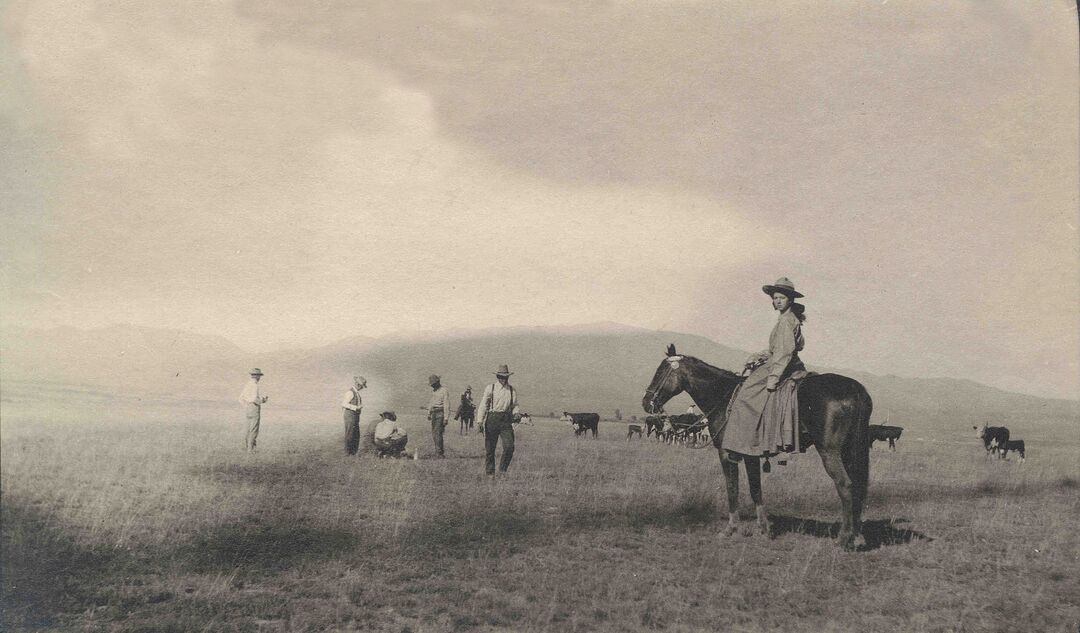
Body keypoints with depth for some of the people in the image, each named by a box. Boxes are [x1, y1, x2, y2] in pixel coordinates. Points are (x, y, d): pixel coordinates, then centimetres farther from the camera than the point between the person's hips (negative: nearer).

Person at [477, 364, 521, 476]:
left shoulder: (512, 390, 11)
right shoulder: (490, 388, 2)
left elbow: (514, 406, 17)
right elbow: (483, 405, 2)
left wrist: (516, 414, -5)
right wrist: (480, 421, -4)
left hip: (506, 421, 2)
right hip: (492, 419, -2)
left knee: (509, 447, -11)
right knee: (489, 448, 2)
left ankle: (502, 470, 6)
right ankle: (490, 472, 15)